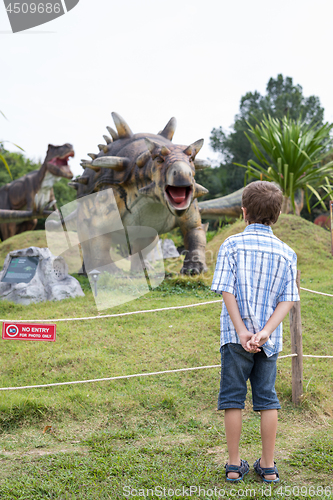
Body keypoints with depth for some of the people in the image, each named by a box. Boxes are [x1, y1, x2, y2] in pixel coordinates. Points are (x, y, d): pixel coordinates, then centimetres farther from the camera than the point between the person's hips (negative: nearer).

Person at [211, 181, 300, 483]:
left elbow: (227, 291, -12)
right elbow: (287, 300, -6)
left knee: (233, 399, 7)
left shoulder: (232, 245, -4)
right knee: (267, 400, 12)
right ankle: (268, 466, 17)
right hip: (269, 339, 2)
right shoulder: (287, 253, 4)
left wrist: (242, 332, -14)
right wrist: (264, 333, -13)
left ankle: (234, 465, 13)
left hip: (236, 335, -2)